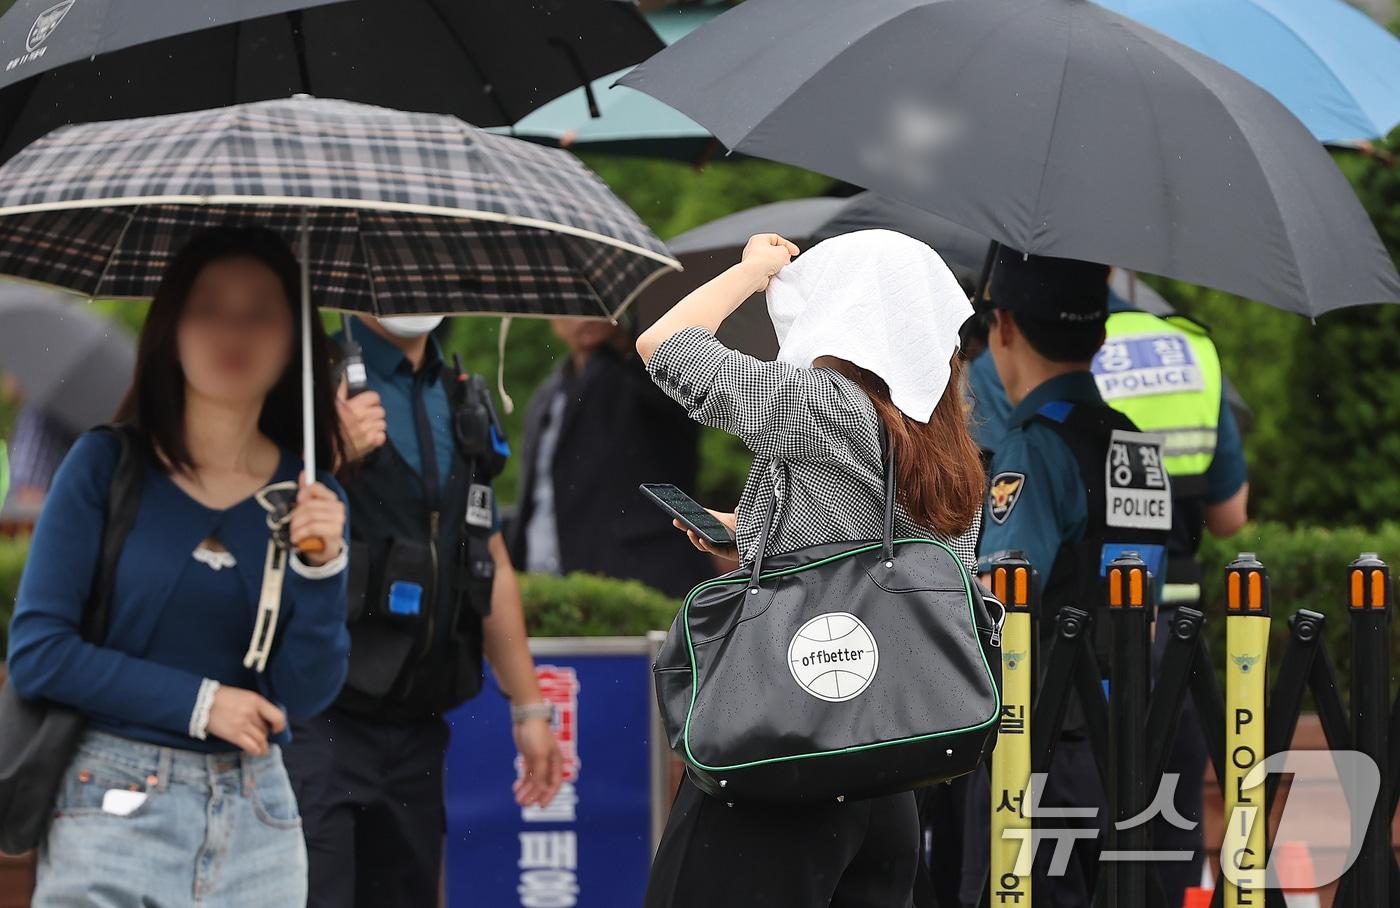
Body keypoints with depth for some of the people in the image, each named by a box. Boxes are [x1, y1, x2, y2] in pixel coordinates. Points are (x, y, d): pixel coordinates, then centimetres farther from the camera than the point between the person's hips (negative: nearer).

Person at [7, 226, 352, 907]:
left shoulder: (309, 498, 4)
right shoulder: (105, 466, -3)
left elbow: (304, 695, 0)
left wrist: (322, 568, -14)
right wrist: (200, 702, -9)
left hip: (257, 820, 3)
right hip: (113, 810, -3)